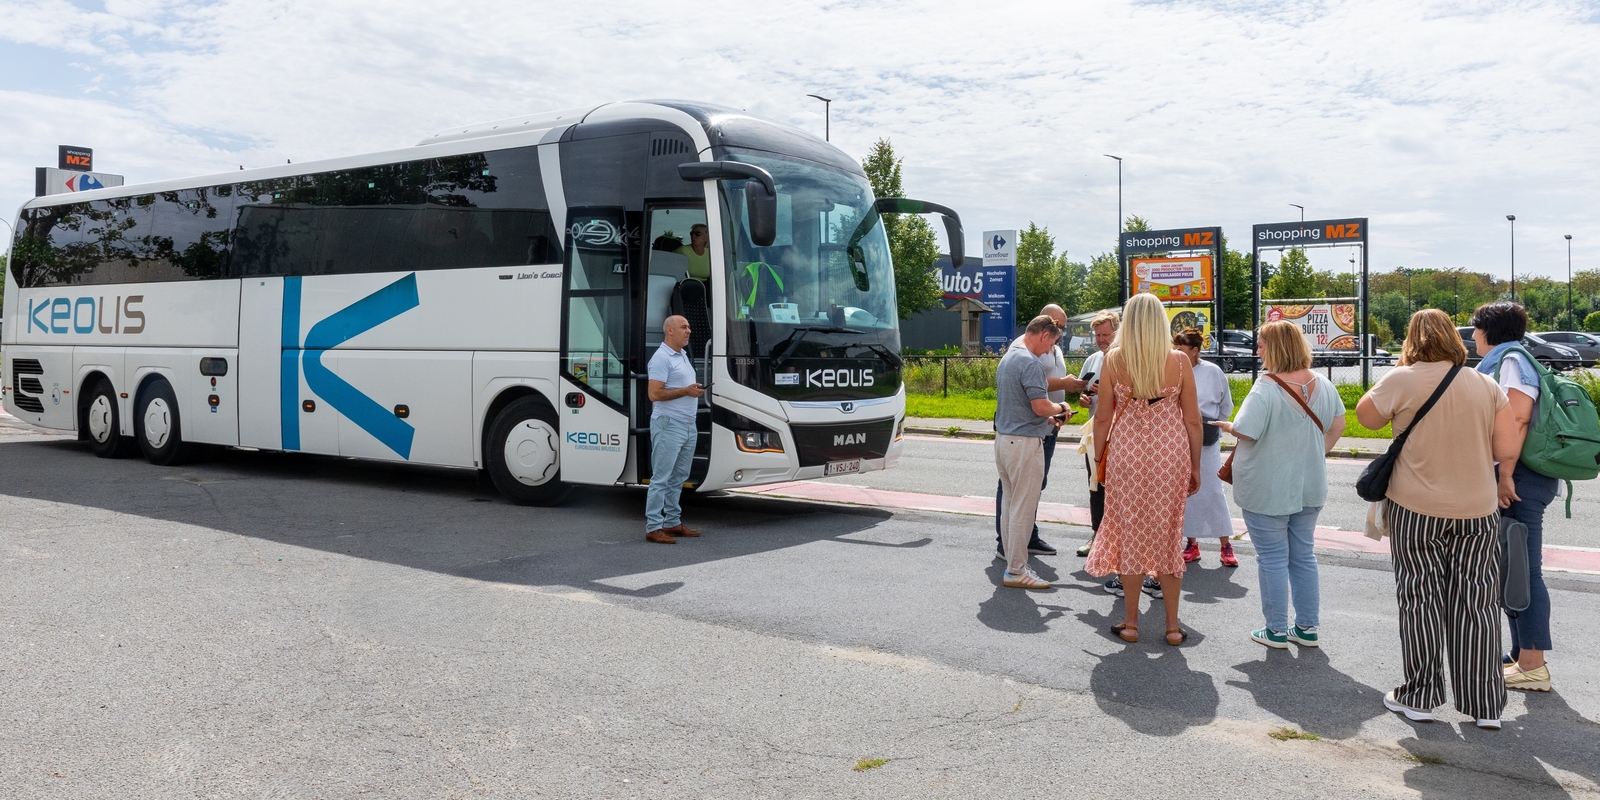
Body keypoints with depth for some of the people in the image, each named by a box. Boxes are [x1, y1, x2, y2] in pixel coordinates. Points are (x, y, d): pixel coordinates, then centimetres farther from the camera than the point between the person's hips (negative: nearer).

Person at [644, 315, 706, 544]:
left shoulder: (683, 355, 17)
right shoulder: (661, 358, -13)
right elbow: (654, 393, -19)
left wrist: (696, 390, 10)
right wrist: (685, 391, -19)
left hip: (688, 425, 9)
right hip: (669, 425, -9)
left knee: (678, 477, 13)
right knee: (661, 478, -7)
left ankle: (672, 523, 21)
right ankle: (653, 528, -4)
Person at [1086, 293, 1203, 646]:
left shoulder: (1114, 359, -6)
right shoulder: (1178, 360, -4)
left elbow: (1102, 417, -3)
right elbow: (1192, 420, -1)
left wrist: (1098, 460, 9)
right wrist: (1195, 467, 9)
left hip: (1127, 453, -1)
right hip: (1171, 454, 1)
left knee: (1130, 534, 10)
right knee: (1168, 534, 11)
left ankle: (1130, 623, 17)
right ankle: (1173, 626, 17)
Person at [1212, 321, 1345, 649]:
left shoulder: (1266, 389, -22)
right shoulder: (1322, 384, 0)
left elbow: (1246, 432, -25)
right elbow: (1337, 426, 9)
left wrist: (1227, 426, -5)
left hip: (1268, 491, -6)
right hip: (1310, 486, 6)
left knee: (1273, 560, 5)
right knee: (1304, 555, 16)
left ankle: (1277, 631, 14)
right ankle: (1307, 628, 24)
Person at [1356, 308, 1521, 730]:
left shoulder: (1403, 380, -10)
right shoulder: (1486, 386, 0)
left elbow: (1366, 415, 4)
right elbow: (1508, 449, -1)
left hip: (1416, 509, -3)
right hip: (1478, 510, 3)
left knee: (1421, 600, 7)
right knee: (1476, 603, 8)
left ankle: (1419, 697, 14)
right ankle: (1486, 706, 13)